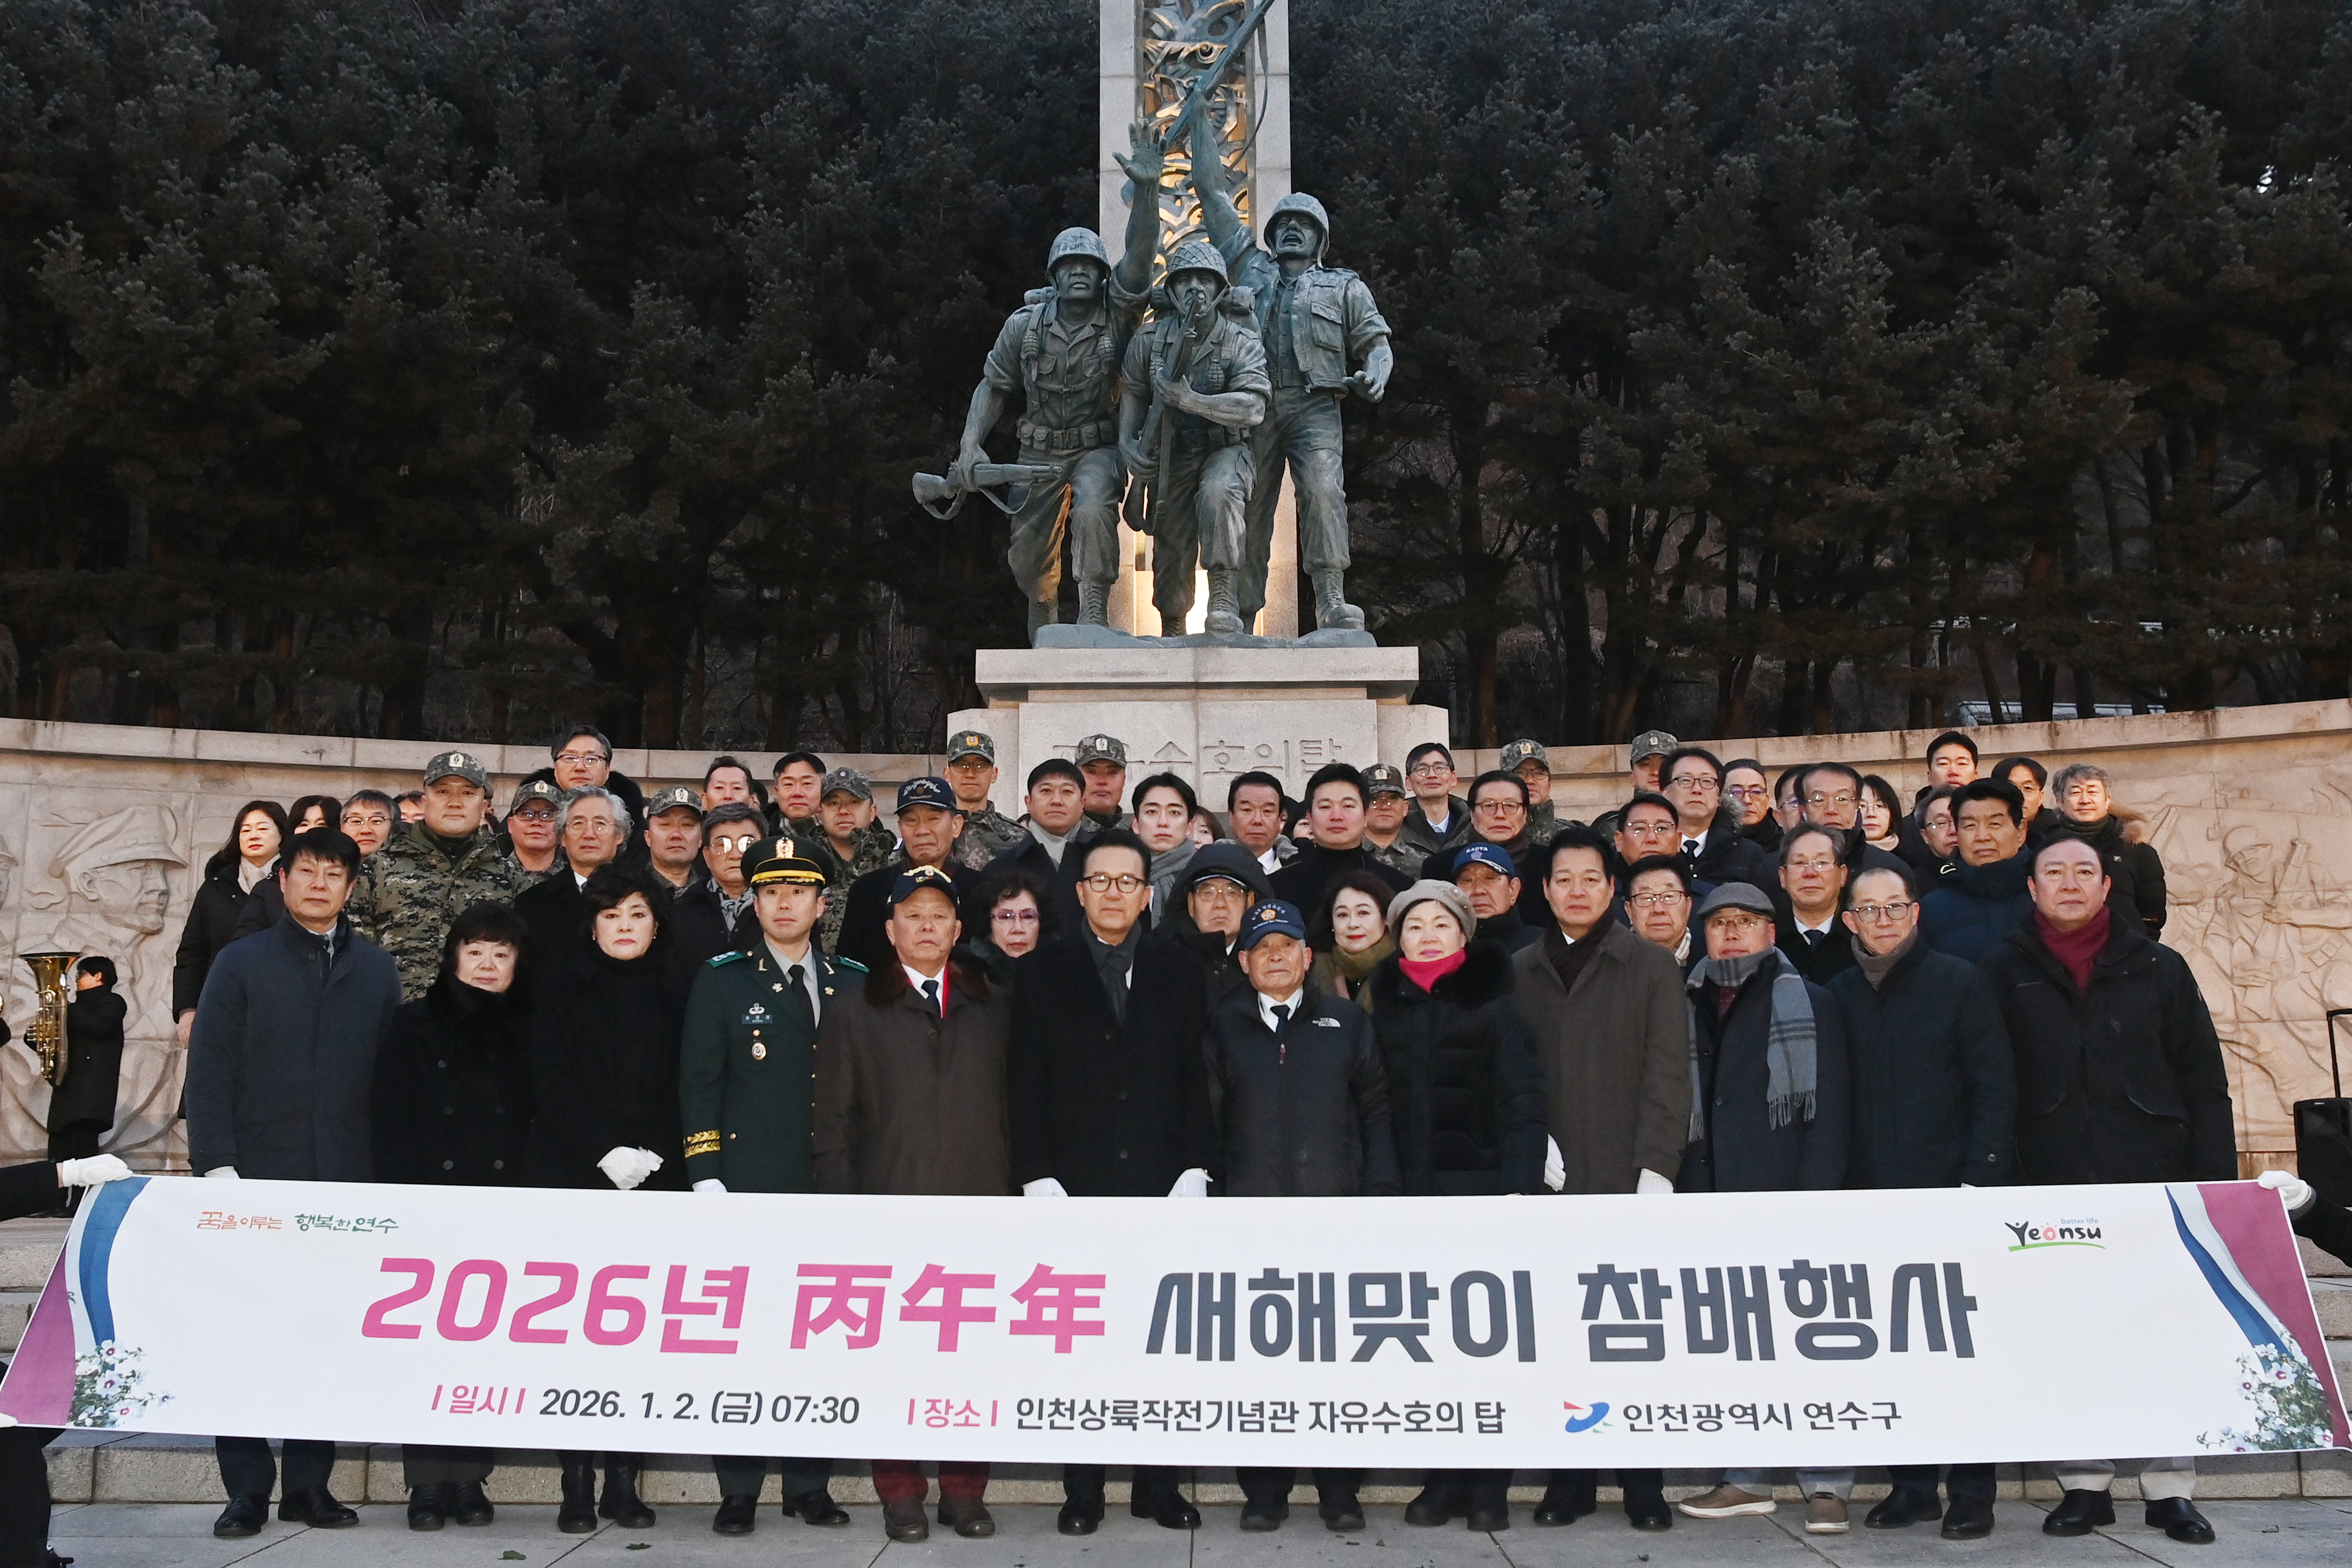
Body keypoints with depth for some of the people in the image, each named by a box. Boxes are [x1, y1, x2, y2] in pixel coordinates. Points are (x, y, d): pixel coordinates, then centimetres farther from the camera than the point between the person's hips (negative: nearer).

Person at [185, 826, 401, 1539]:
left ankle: (309, 1482, 13)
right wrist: (218, 1164, -9)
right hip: (258, 1181, -1)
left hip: (348, 1185, 1)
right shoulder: (241, 963, 5)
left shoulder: (377, 971, 10)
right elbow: (210, 1069, 0)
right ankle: (248, 1487, 10)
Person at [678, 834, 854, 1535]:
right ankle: (738, 1490, 10)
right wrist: (707, 1180, -8)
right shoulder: (721, 980, 4)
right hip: (748, 1188, -2)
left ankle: (810, 1485, 17)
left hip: (833, 1191, 2)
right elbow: (699, 1086, 0)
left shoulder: (855, 985, 11)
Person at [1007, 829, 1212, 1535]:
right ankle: (1082, 1489, 13)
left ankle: (1158, 1483, 15)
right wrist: (1038, 1178, -6)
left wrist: (1195, 1170, -2)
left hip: (1161, 1185, 1)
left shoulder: (1180, 968, 8)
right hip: (1074, 1186, -1)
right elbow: (1026, 1085, 2)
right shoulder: (1042, 971, 5)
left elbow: (1197, 1078, 6)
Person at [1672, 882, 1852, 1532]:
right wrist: (1682, 1191, 6)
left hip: (1786, 1196, -4)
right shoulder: (1687, 1008, 15)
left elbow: (1828, 1108, -3)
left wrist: (1816, 1196, -13)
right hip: (1711, 1202, 4)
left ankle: (1825, 1484, 3)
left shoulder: (1810, 1005, 4)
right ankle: (1748, 1479, 15)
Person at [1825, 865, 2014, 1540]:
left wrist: (1980, 1179, -12)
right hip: (1872, 1198, 3)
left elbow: (1995, 1085, -3)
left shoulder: (1960, 982, 1)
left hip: (1948, 1192, -3)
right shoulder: (1839, 995, 10)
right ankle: (1910, 1484, 14)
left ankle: (1972, 1492, 10)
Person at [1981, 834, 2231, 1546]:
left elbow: (2203, 1080, 5)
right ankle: (2085, 1484, 14)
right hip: (2054, 1186, 0)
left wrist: (2215, 1179, -2)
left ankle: (2171, 1490, 13)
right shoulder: (2007, 972, 5)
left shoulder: (2158, 968, 7)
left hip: (2152, 1177, 0)